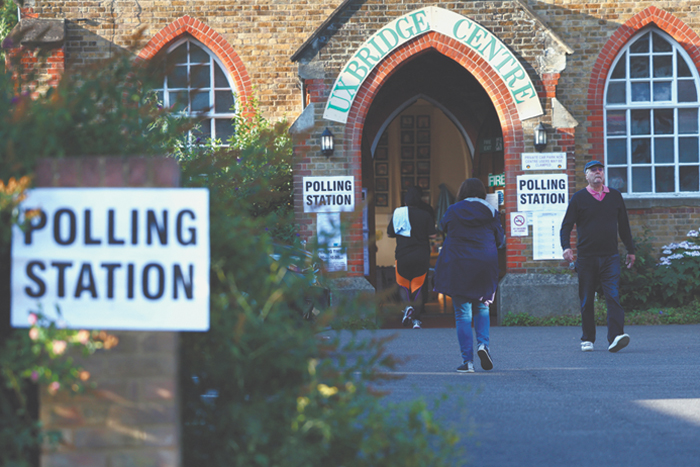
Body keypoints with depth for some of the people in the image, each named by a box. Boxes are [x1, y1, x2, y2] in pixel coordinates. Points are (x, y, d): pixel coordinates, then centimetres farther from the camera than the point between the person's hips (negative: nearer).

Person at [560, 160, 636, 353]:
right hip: (586, 258, -1)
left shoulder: (615, 196, 12)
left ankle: (615, 337, -23)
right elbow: (566, 225, 4)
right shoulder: (579, 198, 4)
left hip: (610, 257, 1)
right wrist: (566, 246, -12)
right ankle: (587, 339, 16)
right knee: (586, 301, 4)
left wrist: (630, 249, 21)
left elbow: (623, 225, 20)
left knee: (613, 296, -14)